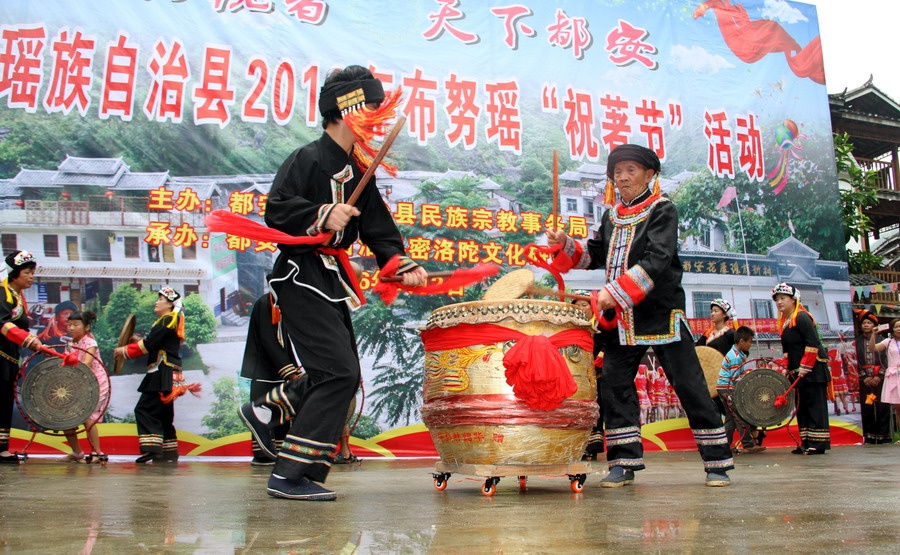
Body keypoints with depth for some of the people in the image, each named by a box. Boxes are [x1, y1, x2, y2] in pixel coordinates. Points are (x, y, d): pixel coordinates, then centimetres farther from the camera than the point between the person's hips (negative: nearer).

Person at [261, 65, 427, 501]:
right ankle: (288, 476, -10)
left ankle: (305, 474, 21)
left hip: (331, 281, 10)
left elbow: (377, 227, 13)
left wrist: (403, 265, 0)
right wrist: (322, 215, -29)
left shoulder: (357, 170, 16)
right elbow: (276, 209, -19)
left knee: (344, 376, 11)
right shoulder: (308, 158, -10)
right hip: (301, 278, -10)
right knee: (339, 373, -17)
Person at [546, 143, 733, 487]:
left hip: (661, 312, -6)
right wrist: (566, 244, -2)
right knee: (614, 385, 1)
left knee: (690, 386, -3)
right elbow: (595, 255, 17)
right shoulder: (611, 216, 15)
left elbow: (657, 260, -17)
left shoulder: (662, 210, -5)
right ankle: (624, 462, 8)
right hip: (621, 316, 6)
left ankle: (717, 462, 6)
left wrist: (615, 291, -26)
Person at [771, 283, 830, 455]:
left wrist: (805, 367, -20)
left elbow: (813, 344, -19)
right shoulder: (784, 322, 15)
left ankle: (818, 443, -3)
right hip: (800, 371, 10)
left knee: (815, 405, -6)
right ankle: (807, 443, 14)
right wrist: (788, 368, 13)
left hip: (813, 369, -10)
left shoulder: (802, 317, -12)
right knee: (802, 406, 10)